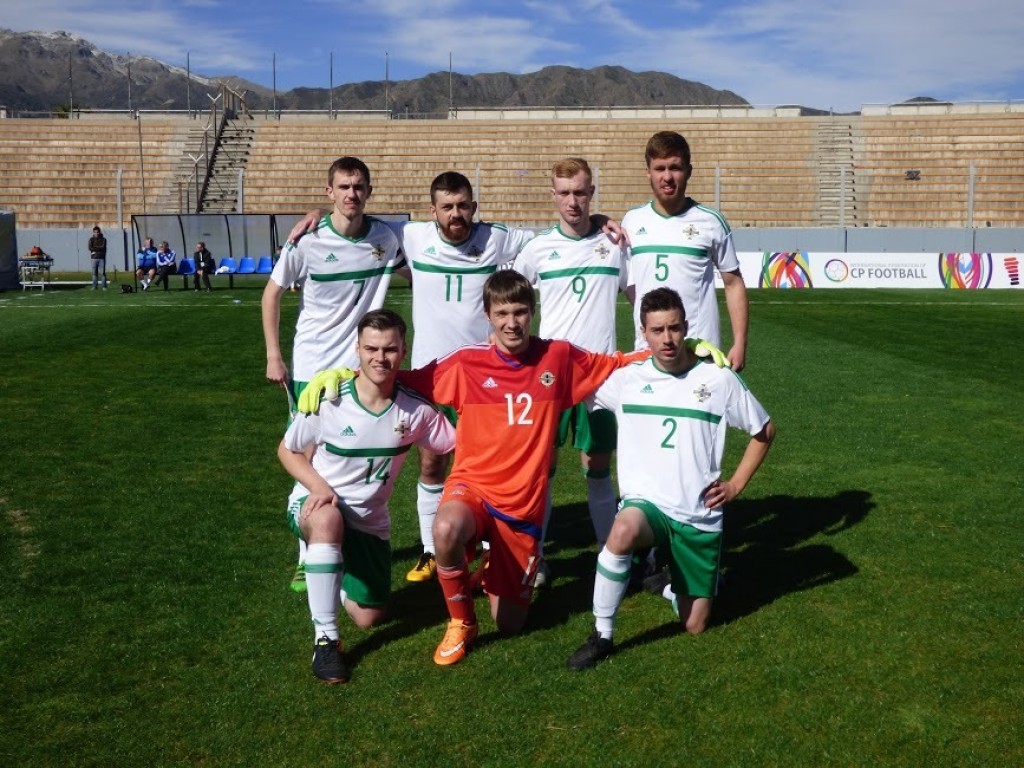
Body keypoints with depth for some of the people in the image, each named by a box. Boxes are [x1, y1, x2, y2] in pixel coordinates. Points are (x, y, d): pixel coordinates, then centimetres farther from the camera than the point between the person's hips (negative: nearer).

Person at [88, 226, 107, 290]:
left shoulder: (103, 239, 6)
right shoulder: (91, 239, 10)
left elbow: (103, 247, -7)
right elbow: (90, 248, -4)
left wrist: (94, 248, -5)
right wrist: (99, 248, -10)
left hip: (102, 258, -2)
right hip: (94, 258, 2)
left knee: (103, 272, -5)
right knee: (94, 273, 2)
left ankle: (104, 286, -2)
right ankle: (95, 286, 6)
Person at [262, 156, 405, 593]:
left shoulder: (385, 238, -3)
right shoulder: (307, 242, -10)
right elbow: (272, 293, -1)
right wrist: (273, 356, -6)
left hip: (363, 367, 2)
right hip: (312, 367, -2)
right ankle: (306, 557, 17)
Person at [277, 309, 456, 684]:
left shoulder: (416, 411, -14)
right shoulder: (328, 401, -20)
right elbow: (287, 450, -7)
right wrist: (318, 486, -24)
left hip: (369, 521, 3)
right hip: (315, 505, -3)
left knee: (369, 618, 6)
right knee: (328, 519, -41)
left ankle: (336, 575, 40)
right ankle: (325, 638, -29)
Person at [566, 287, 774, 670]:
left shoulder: (719, 380, -4)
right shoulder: (625, 378, -2)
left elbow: (764, 431, 9)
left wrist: (735, 485, 4)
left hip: (699, 517, 1)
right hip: (646, 503, -1)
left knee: (694, 627, 6)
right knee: (624, 531, -39)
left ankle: (674, 582, 42)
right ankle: (601, 635, -20)